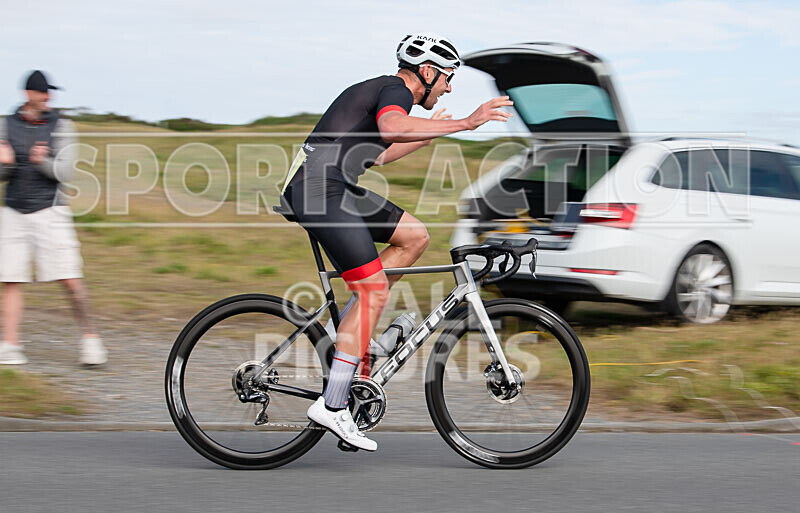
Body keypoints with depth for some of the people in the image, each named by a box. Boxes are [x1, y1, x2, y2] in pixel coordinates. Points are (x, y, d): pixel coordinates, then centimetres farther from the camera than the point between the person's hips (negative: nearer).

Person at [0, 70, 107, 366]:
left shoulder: (61, 127, 1)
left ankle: (89, 336, 5)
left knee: (70, 280, -8)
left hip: (49, 211, -2)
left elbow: (63, 172, -7)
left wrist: (43, 161, -27)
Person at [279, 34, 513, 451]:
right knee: (375, 291, -11)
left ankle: (346, 325, 10)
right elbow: (391, 128, -32)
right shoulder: (396, 89, -7)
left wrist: (431, 135, 38)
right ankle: (332, 405, -10)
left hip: (334, 187, 10)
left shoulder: (379, 89, 23)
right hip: (320, 190, -10)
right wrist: (465, 123, -28)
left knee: (414, 236, 11)